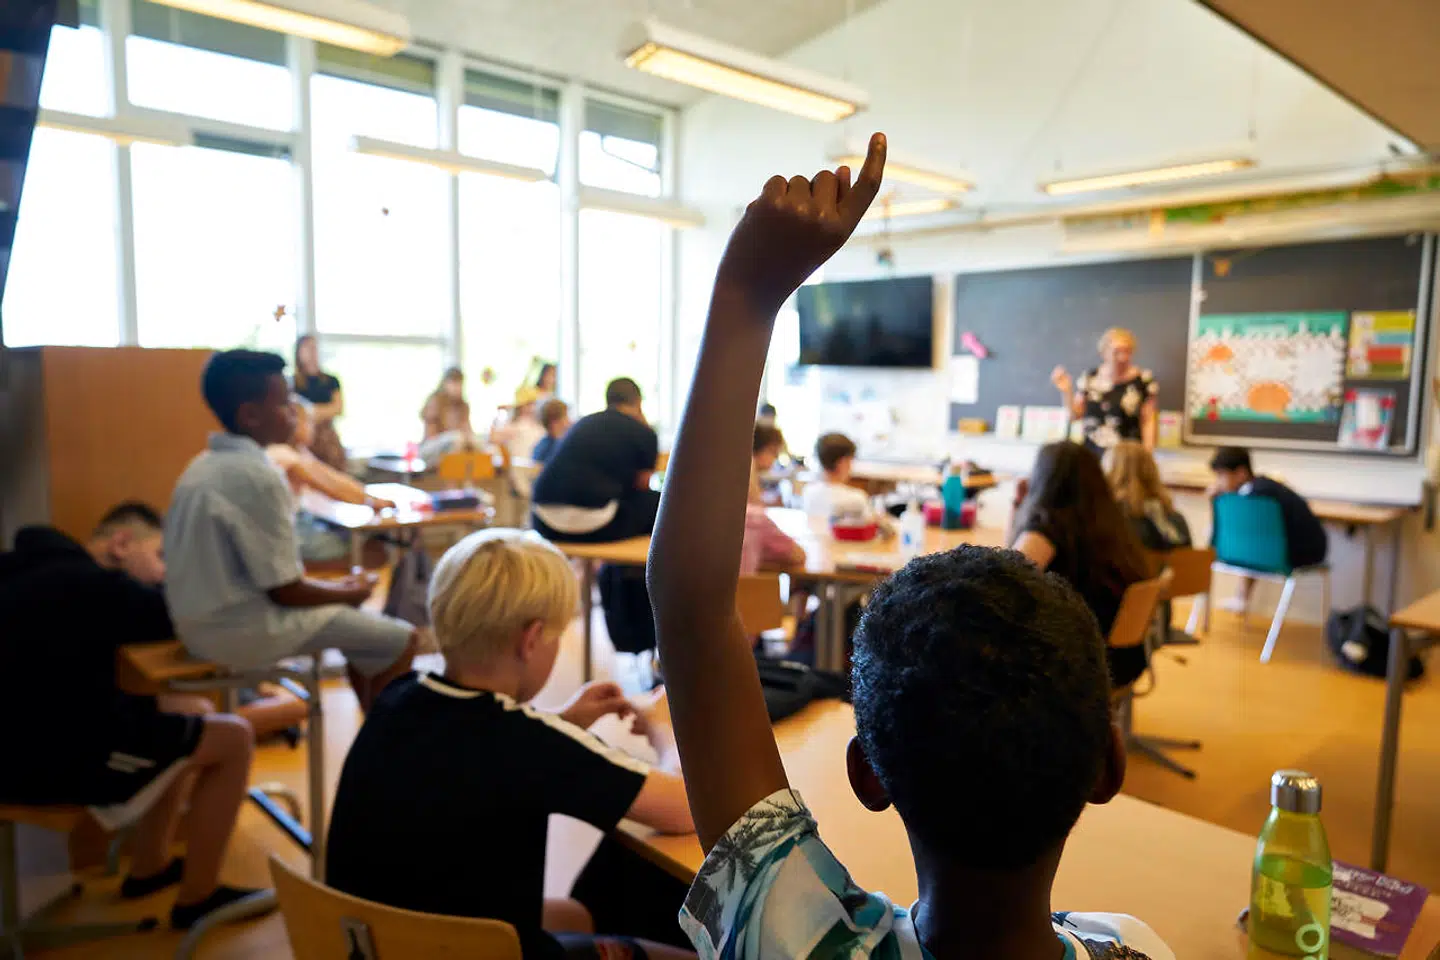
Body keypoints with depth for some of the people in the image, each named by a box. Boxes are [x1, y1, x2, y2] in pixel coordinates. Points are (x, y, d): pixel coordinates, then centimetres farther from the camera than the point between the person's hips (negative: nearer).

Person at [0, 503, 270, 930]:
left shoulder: (46, 570, 10)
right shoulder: (91, 583, -21)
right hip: (48, 761, -10)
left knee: (193, 710, 19)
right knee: (234, 737, -5)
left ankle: (149, 867, 26)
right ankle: (197, 898, 8)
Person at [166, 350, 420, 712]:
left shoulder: (203, 466, 6)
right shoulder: (259, 477, -22)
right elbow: (285, 591, -20)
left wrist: (337, 587, 11)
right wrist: (351, 593, -2)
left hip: (203, 623, 10)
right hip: (243, 631, -9)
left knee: (365, 627, 23)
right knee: (401, 640, -2)